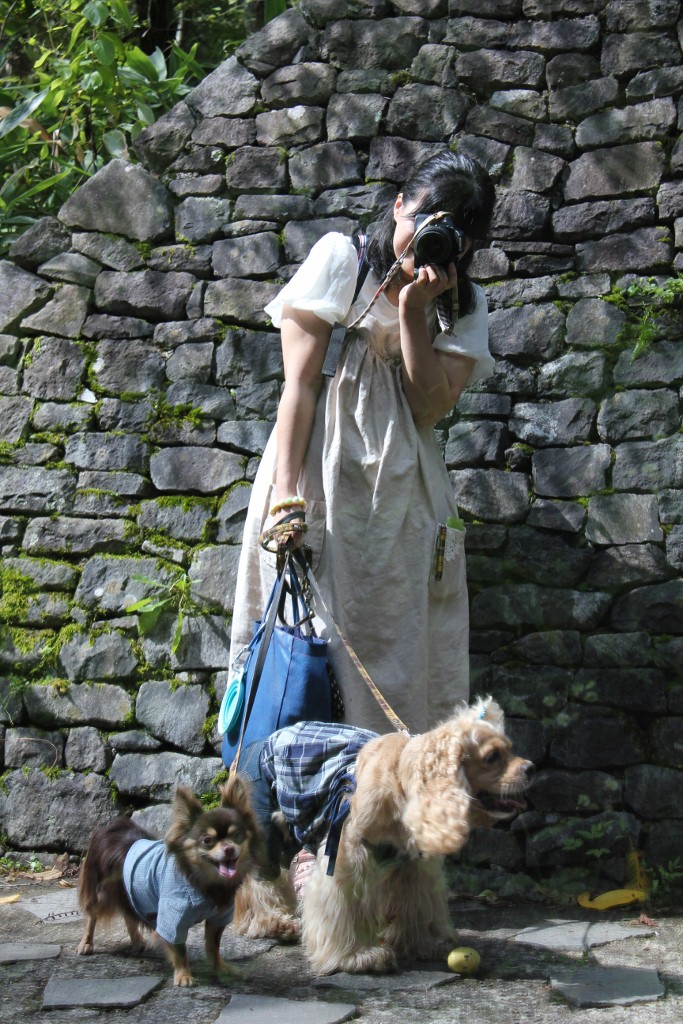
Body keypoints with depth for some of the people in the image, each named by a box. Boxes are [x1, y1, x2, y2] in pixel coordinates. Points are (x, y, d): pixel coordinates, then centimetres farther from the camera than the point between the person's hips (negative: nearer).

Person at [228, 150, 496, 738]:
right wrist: (286, 497, -14)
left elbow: (431, 405, -2)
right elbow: (300, 382, -4)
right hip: (321, 472, -3)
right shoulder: (340, 258, 5)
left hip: (401, 489, 3)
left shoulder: (464, 306, 13)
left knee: (394, 651, 2)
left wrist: (414, 311, -10)